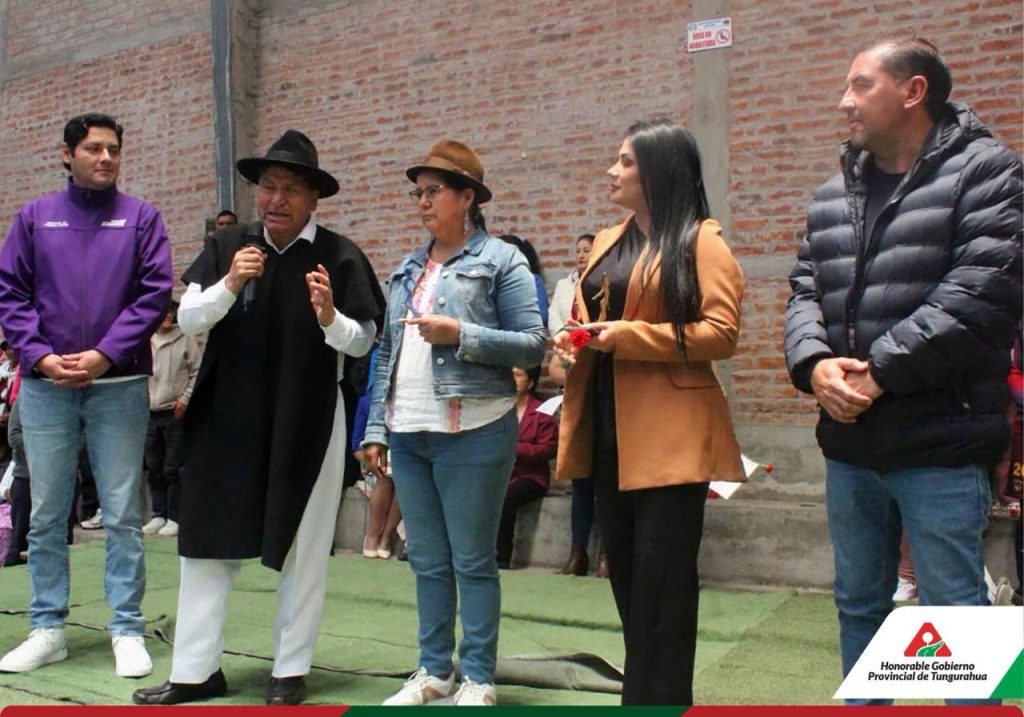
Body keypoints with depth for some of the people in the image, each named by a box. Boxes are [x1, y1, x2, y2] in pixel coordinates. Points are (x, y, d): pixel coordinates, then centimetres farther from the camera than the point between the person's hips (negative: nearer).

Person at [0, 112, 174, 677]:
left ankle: (127, 630, 11)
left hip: (118, 384, -2)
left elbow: (155, 292, -3)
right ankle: (47, 630, 20)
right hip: (45, 386, 2)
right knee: (46, 515, 8)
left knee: (123, 514, 2)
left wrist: (105, 355, -12)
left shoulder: (141, 217, 5)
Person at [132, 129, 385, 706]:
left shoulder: (340, 257, -6)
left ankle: (291, 671, 22)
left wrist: (330, 317, -24)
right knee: (208, 541, 8)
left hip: (308, 423, -3)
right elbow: (188, 319, -1)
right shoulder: (229, 247, 4)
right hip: (227, 418, 3)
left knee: (301, 549, 7)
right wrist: (228, 284, -18)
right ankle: (196, 671, 22)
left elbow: (364, 341, -4)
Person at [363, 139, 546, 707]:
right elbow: (387, 354, 15)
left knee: (473, 561, 2)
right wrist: (376, 428, 11)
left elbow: (533, 345, -9)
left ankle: (478, 679, 16)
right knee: (426, 561, 14)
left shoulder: (501, 261, -3)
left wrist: (462, 335, -19)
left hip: (472, 432, -6)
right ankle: (433, 670, 27)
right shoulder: (408, 269, 15)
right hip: (408, 435, 6)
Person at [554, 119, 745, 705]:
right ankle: (642, 692, 28)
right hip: (609, 430, 8)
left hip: (668, 434, -7)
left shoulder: (701, 240, -5)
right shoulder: (607, 243, 17)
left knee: (662, 584, -1)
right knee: (626, 574, 14)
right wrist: (576, 341, 3)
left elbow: (722, 333, -14)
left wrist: (630, 336, -19)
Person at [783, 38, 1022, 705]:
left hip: (940, 446, -6)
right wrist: (813, 363, -10)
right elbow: (805, 291, 10)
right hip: (850, 441, 7)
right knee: (859, 602, 18)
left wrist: (878, 372, -17)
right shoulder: (832, 195, 15)